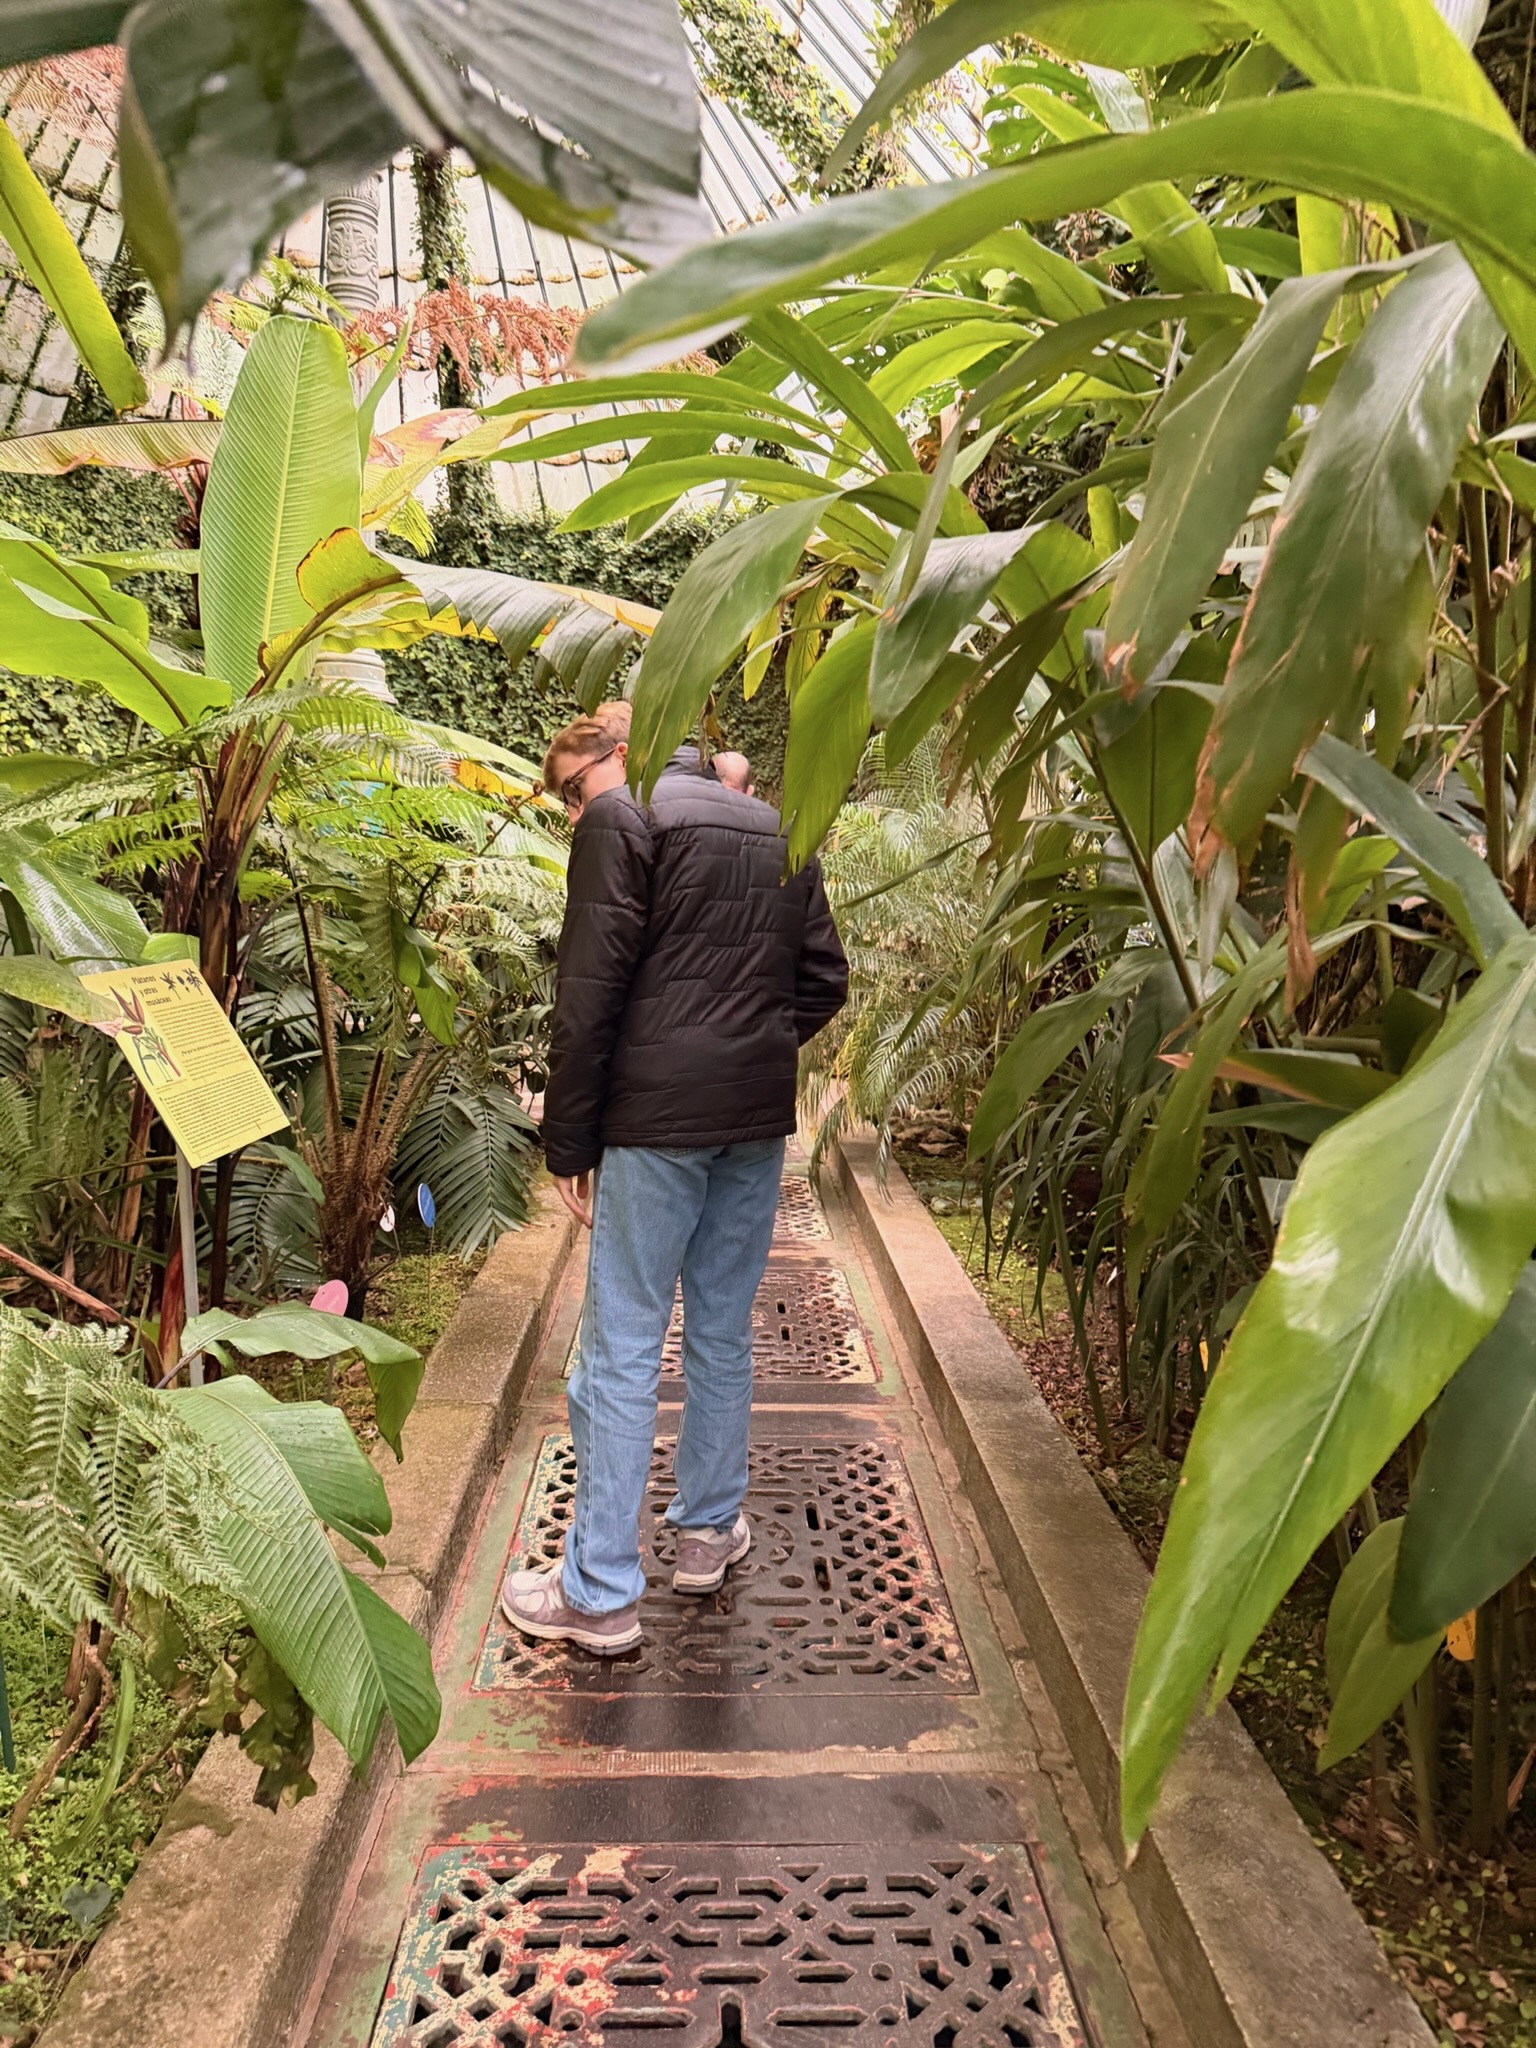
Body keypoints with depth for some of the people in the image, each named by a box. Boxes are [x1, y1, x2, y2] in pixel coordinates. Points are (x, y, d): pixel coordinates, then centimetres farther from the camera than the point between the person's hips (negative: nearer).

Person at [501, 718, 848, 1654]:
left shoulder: (623, 819, -3)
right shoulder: (777, 829, 17)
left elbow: (590, 995, -10)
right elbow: (825, 981, 15)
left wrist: (570, 1143, -6)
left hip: (657, 1116, -6)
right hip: (760, 1118, 7)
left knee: (623, 1349, -1)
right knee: (724, 1332, 17)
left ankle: (600, 1594, 6)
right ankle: (709, 1531, 29)